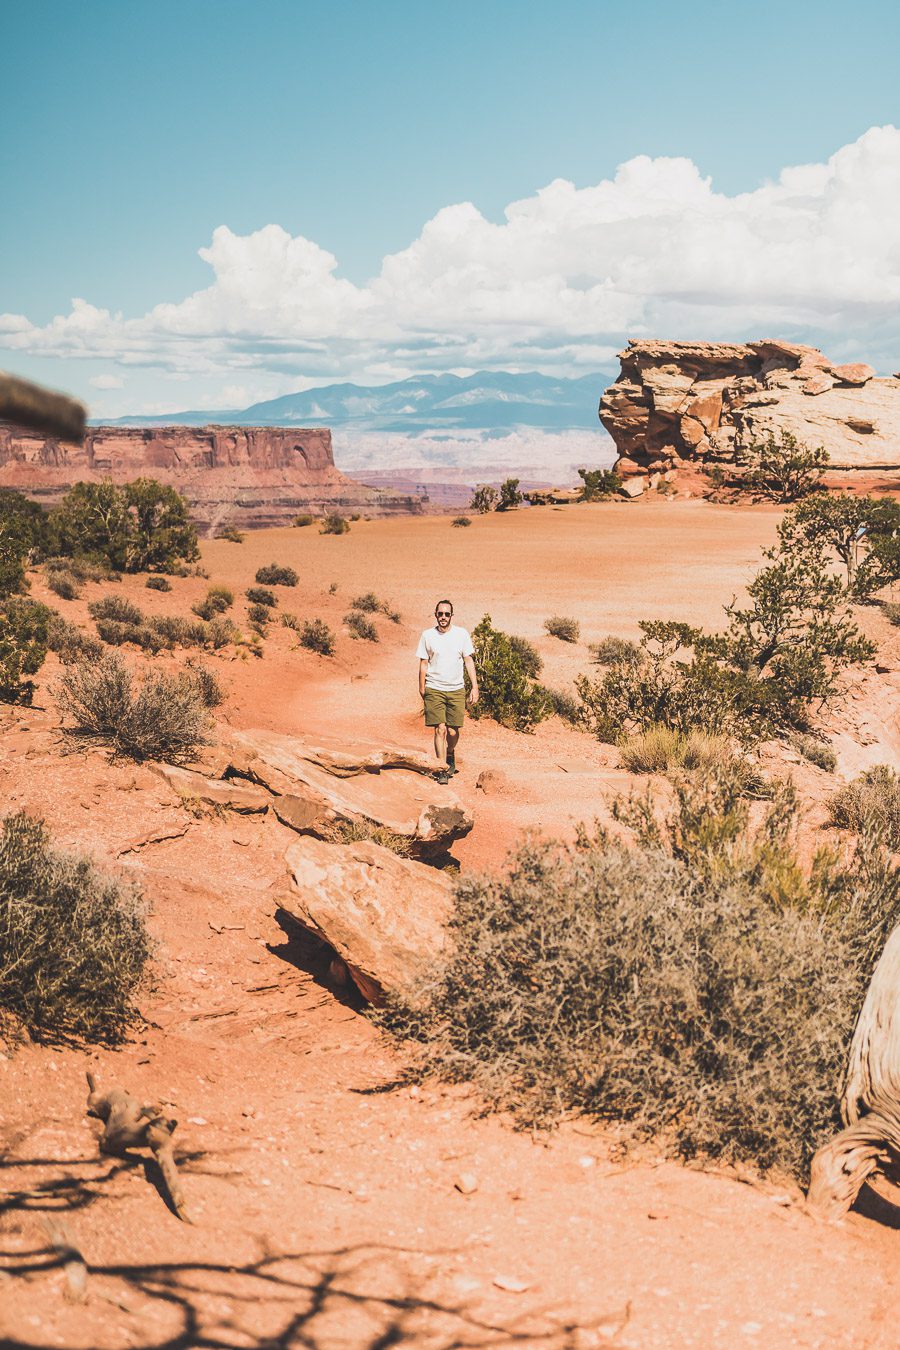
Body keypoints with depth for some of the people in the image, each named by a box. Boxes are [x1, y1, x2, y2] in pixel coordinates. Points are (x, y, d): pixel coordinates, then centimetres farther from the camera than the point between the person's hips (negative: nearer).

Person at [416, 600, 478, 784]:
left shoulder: (462, 634, 3)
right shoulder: (427, 635, 2)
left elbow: (468, 661, 5)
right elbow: (423, 664, 8)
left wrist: (475, 686, -1)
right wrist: (422, 688, 8)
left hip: (456, 689, 1)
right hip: (434, 690, -1)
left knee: (453, 731, 1)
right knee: (440, 729, -8)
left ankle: (450, 756, 31)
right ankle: (443, 768, -2)